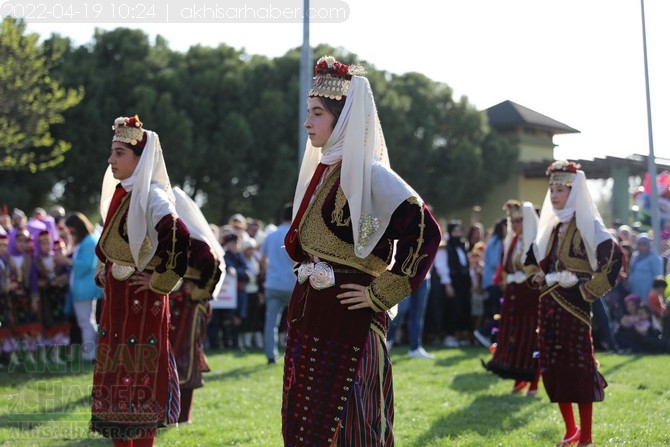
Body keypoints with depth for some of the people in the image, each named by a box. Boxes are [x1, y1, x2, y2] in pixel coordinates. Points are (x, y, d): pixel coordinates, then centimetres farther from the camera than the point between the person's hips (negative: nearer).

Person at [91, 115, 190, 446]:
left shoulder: (151, 198, -16)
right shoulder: (119, 193, 10)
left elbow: (181, 241, -29)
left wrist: (160, 281, -20)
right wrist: (103, 271, 12)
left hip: (143, 302, -9)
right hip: (116, 300, 9)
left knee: (139, 377, -3)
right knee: (115, 374, 11)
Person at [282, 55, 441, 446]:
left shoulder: (369, 175, -12)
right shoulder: (321, 171, 13)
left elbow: (425, 231, -22)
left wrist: (381, 294, -17)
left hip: (349, 322, -9)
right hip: (309, 318, 9)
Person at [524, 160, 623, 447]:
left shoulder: (587, 225, -8)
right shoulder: (551, 226, 13)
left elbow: (615, 255, -20)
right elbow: (533, 257, 29)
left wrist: (591, 289, -18)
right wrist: (537, 277, 9)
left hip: (574, 305, -7)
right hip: (549, 305, 7)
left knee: (580, 368, -7)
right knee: (552, 367, 8)